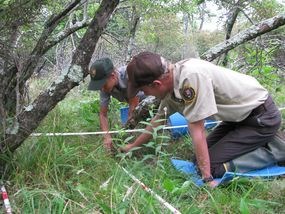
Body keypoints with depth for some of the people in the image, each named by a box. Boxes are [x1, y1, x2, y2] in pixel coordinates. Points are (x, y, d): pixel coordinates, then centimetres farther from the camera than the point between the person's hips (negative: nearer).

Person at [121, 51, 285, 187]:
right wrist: (132, 146, 19)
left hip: (262, 117, -8)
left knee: (212, 165, -12)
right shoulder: (172, 83, -5)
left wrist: (207, 178, -20)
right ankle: (261, 142, 17)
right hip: (240, 115, 9)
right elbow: (159, 119, 11)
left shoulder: (191, 76, -32)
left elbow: (196, 129, -28)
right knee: (204, 154, 11)